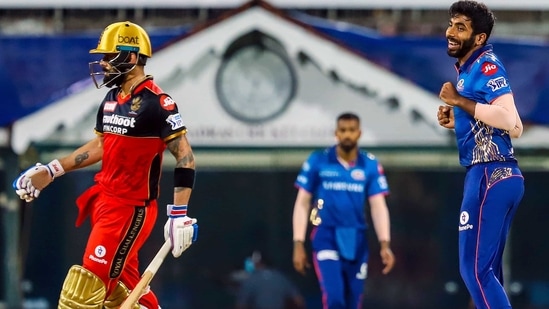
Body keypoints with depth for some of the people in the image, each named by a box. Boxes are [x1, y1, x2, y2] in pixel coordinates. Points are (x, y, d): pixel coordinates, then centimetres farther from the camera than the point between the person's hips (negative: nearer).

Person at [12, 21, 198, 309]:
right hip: (105, 200, 9)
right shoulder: (112, 99, 10)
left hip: (131, 208, -9)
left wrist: (179, 214, -23)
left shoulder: (156, 102, -16)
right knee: (120, 284, 12)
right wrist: (51, 171, 18)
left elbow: (185, 157, -18)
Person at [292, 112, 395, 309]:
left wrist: (385, 244, -12)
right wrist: (298, 244, -4)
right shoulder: (318, 162, -2)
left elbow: (378, 206, 0)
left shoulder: (371, 166, 2)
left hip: (356, 241, 3)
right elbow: (302, 204, 2)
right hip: (326, 237, -3)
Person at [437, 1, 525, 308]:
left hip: (491, 175, -11)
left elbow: (511, 122, -25)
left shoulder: (487, 66, -11)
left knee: (475, 268, -11)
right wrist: (457, 120, 12)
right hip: (493, 175, 11)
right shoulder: (469, 69, 18)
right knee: (486, 270, 13)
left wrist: (461, 102, -18)